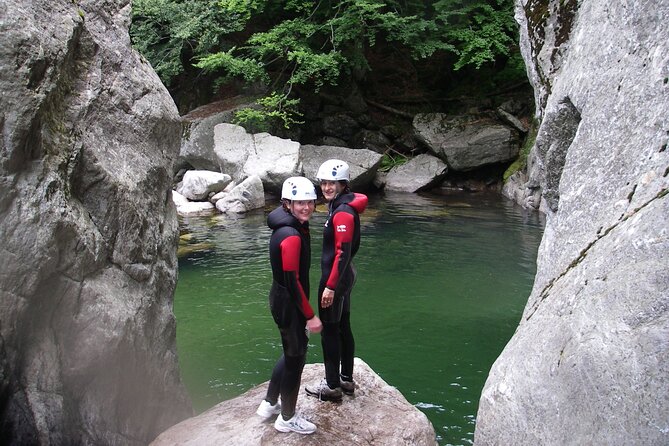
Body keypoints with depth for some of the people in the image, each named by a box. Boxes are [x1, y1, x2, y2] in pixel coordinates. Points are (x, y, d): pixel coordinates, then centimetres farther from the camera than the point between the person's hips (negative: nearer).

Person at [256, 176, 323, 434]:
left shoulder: (292, 226, 5)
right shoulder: (291, 236, -25)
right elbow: (292, 281, -24)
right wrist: (310, 316, -18)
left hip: (281, 300, 9)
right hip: (289, 305, -9)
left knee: (292, 352, 24)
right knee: (296, 358, 7)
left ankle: (269, 404, 38)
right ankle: (287, 419, 25)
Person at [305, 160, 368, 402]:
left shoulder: (342, 213, -21)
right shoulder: (343, 205, 9)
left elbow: (342, 253, -24)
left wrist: (330, 286, -22)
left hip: (336, 277, -10)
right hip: (345, 275, 10)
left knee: (329, 330, 1)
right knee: (343, 327, 17)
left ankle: (332, 386, 12)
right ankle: (346, 379, 28)